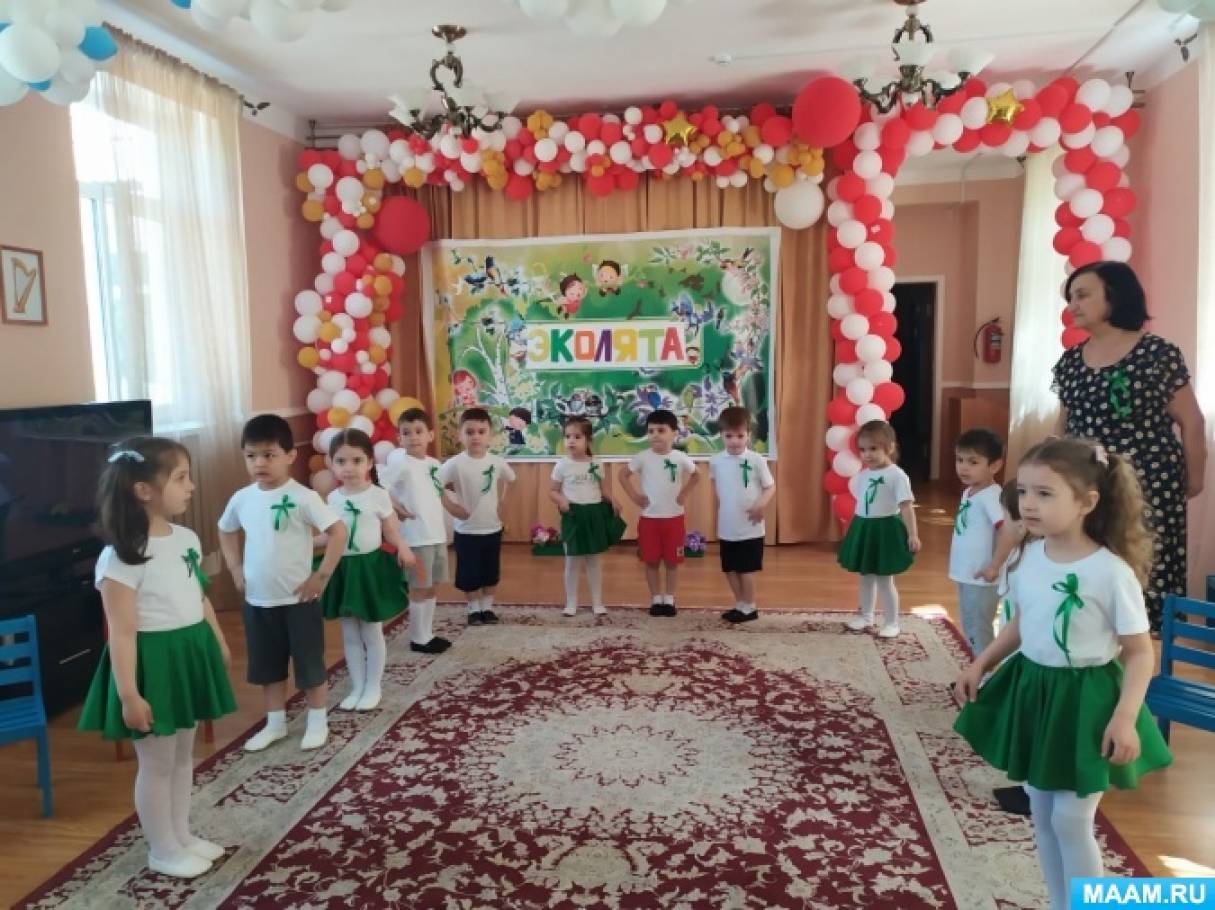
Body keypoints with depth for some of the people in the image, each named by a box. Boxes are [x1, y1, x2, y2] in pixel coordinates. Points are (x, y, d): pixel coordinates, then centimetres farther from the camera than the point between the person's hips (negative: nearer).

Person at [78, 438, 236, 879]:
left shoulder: (186, 538, 2)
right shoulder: (121, 558, -21)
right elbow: (122, 633, -21)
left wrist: (219, 645, 20)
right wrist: (129, 695, -21)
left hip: (191, 655, 8)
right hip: (153, 663, -7)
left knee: (184, 754, 20)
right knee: (157, 764, 9)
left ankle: (182, 835, 37)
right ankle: (163, 851, 27)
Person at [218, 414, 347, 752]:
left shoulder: (302, 497, -17)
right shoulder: (242, 498, 0)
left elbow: (339, 532, -19)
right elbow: (226, 531, 19)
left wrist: (321, 576, -17)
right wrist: (236, 569, 9)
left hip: (297, 599, -5)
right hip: (257, 601, 5)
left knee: (310, 664, 8)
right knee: (268, 666, 17)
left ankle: (317, 722, 25)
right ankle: (275, 723, 34)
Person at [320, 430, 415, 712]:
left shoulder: (379, 495, -9)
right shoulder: (333, 498, 3)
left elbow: (390, 532, -6)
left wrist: (402, 548, -21)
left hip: (371, 567, -4)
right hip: (342, 568, 4)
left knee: (372, 633, 7)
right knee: (350, 635, 13)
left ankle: (373, 688, 22)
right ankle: (357, 688, 26)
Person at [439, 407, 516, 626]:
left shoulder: (497, 462, -5)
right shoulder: (455, 464, -17)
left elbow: (510, 480, 15)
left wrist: (502, 502, 7)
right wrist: (451, 506, -17)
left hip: (493, 528, 4)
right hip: (467, 531, -3)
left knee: (491, 573, 15)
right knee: (470, 574, 9)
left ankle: (487, 607, 31)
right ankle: (474, 609, 26)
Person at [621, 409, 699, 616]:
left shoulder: (680, 458, -5)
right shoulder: (642, 458, -7)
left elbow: (695, 476, 12)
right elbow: (624, 476, 4)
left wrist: (684, 493, 1)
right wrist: (634, 496, -4)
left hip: (674, 518, 0)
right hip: (649, 518, 0)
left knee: (672, 561, 7)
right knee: (651, 561, 6)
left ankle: (669, 598, 21)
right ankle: (656, 599, 20)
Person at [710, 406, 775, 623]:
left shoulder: (756, 460, -13)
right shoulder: (716, 461, -3)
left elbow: (771, 486, -6)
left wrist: (761, 504, -21)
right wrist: (720, 502, 8)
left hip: (750, 528, -4)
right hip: (726, 528, 4)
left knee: (747, 569, 4)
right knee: (730, 569, 13)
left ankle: (749, 607, 19)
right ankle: (740, 605, 28)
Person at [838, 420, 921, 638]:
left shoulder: (897, 475, -16)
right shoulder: (863, 474, 6)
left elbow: (907, 506, -19)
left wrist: (913, 534, -21)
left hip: (886, 530, -7)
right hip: (863, 529, 7)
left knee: (884, 579, 1)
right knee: (866, 576, 18)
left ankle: (892, 622, 16)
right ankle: (866, 616, 33)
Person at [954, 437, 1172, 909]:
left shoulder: (1111, 571, -21)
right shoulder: (1028, 557, -4)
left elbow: (1140, 652, -15)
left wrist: (1125, 717, -22)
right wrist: (981, 664, 5)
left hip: (1086, 699, -6)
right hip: (1031, 690, 6)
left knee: (1071, 820, 3)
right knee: (1041, 810, 17)